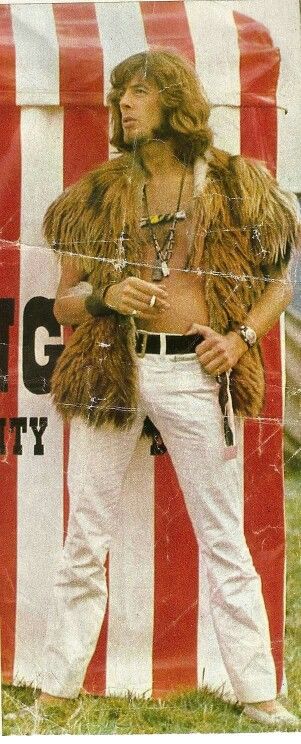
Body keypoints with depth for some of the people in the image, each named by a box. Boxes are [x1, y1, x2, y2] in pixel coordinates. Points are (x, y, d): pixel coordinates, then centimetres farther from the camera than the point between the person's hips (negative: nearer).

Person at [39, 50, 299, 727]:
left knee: (225, 542, 2)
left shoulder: (236, 186, 4)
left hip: (194, 374, -1)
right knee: (86, 540, 4)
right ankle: (58, 689, 12)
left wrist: (242, 336, -7)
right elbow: (64, 302, 10)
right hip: (109, 371, 2)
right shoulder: (99, 193, 8)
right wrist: (105, 296, -12)